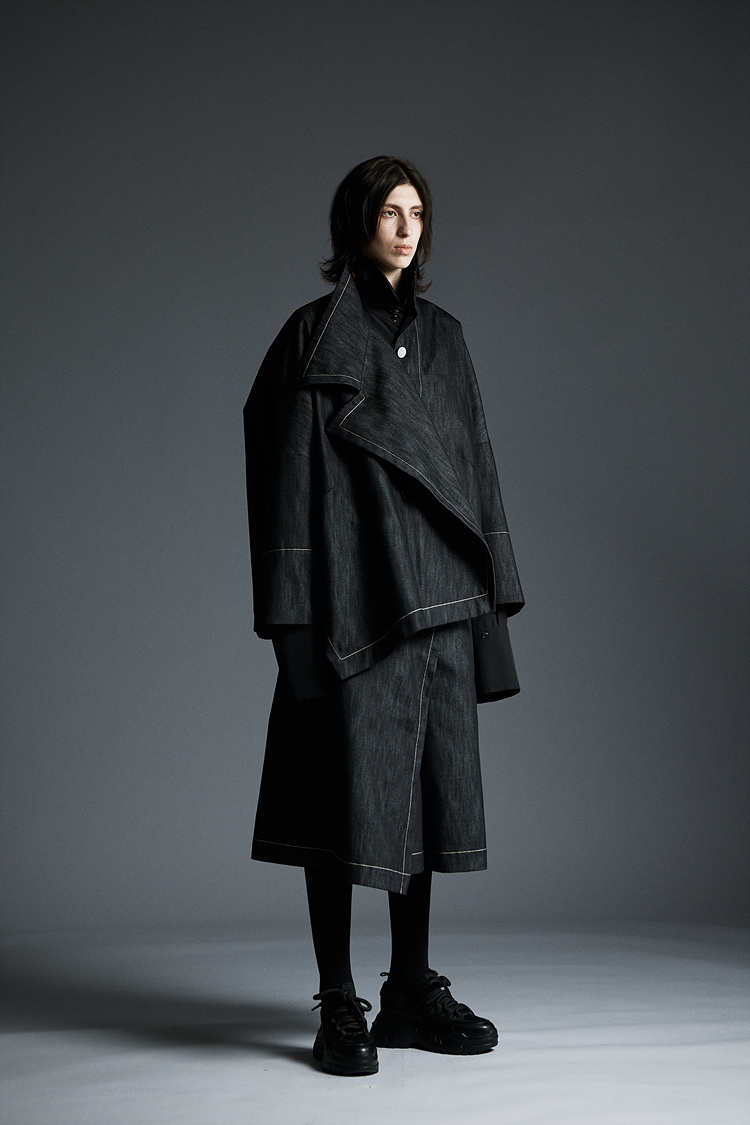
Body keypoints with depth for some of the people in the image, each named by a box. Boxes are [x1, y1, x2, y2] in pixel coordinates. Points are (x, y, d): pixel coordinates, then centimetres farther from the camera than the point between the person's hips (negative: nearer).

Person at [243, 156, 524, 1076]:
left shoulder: (442, 337, 15)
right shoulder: (315, 336, -2)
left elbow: (473, 461, 16)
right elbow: (290, 472, -8)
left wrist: (489, 586, 9)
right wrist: (298, 613, -15)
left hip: (438, 593, 6)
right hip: (356, 596, -6)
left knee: (427, 790, 8)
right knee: (350, 790, -3)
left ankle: (412, 991, 19)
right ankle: (339, 1007, 7)